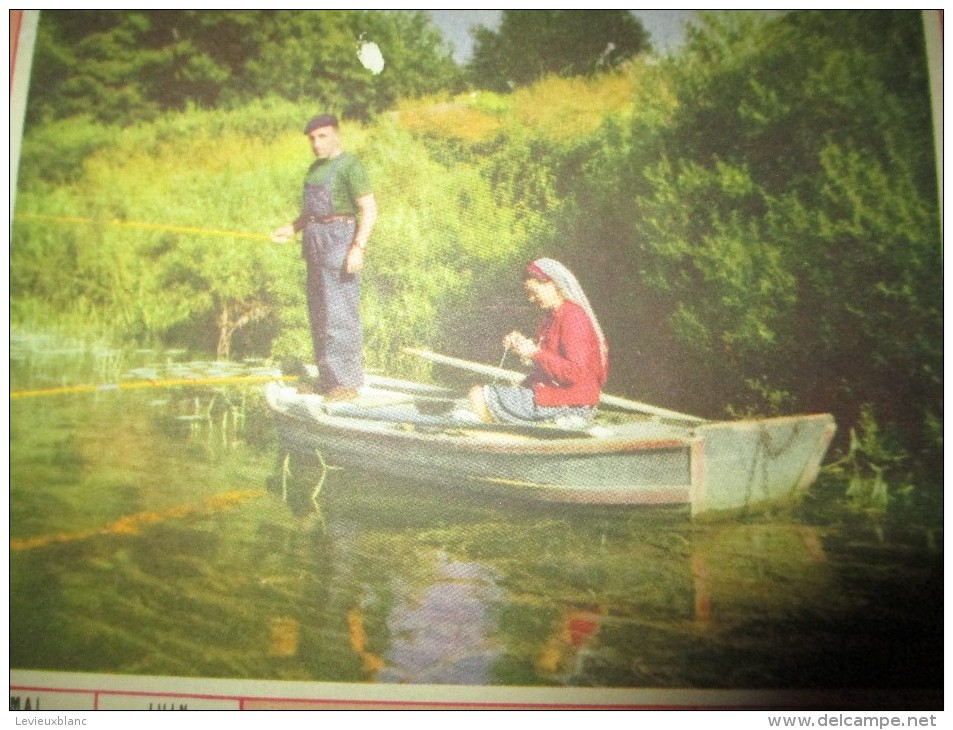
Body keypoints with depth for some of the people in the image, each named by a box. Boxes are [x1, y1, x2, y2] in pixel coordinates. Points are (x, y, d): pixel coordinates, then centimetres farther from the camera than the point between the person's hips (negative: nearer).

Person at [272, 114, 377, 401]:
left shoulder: (349, 165, -8)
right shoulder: (315, 169, 18)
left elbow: (370, 209, -14)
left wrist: (358, 247, -24)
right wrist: (291, 228, 13)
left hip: (339, 241, -9)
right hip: (316, 245, 9)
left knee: (340, 314, -9)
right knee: (319, 315, 12)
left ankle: (347, 382, -4)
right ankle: (327, 378, 20)